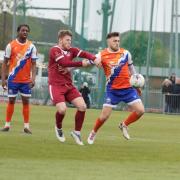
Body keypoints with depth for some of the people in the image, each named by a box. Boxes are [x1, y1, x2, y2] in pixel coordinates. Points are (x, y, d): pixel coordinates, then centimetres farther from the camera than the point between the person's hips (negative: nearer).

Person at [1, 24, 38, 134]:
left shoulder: (31, 47, 0)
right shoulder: (11, 45, -4)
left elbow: (33, 64, 0)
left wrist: (33, 78, -12)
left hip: (26, 80, 1)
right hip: (13, 79, -1)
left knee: (26, 101, 0)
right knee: (11, 101, 4)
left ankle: (26, 126, 3)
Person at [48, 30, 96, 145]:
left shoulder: (71, 50, 9)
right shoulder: (54, 50, -9)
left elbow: (84, 54, -6)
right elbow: (64, 63, -24)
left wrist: (94, 59, -26)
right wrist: (81, 64, -24)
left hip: (68, 85, 6)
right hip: (56, 85, -6)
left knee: (82, 106, -9)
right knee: (62, 109, -22)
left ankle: (77, 132, 9)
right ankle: (58, 128, 11)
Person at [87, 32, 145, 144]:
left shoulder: (125, 53, 2)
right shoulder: (102, 55, -7)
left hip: (128, 88, 3)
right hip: (112, 90, -3)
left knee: (140, 110, -9)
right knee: (105, 115, -5)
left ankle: (124, 125, 17)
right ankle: (93, 133, 23)